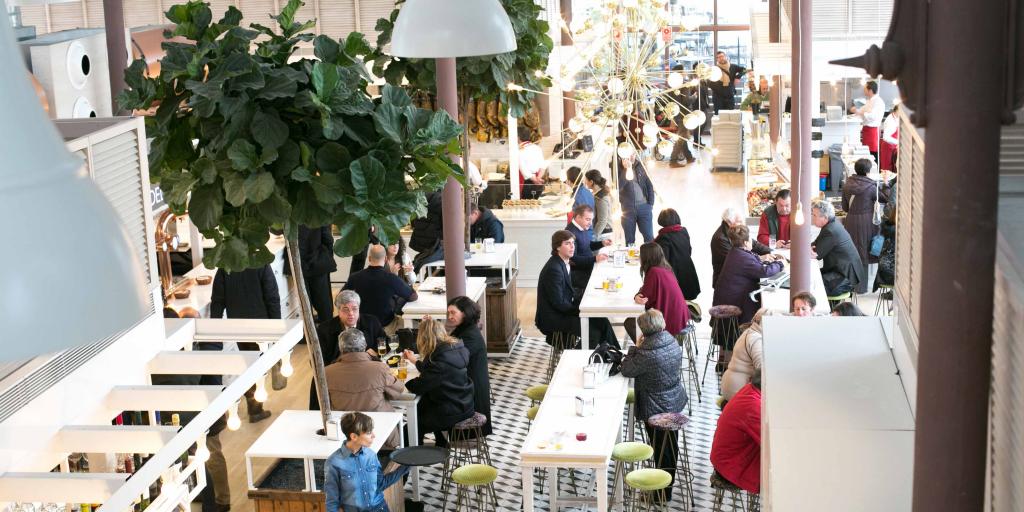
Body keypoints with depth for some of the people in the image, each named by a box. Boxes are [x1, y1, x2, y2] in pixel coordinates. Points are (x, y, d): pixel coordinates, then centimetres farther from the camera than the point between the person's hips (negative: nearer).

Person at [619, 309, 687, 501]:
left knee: (661, 451, 6)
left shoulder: (647, 353, -29)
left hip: (656, 409, -8)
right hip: (675, 402, 8)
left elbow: (626, 370, -18)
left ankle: (664, 492, 19)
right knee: (670, 446, 22)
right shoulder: (673, 343, -4)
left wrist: (635, 348, -6)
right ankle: (668, 485, 40)